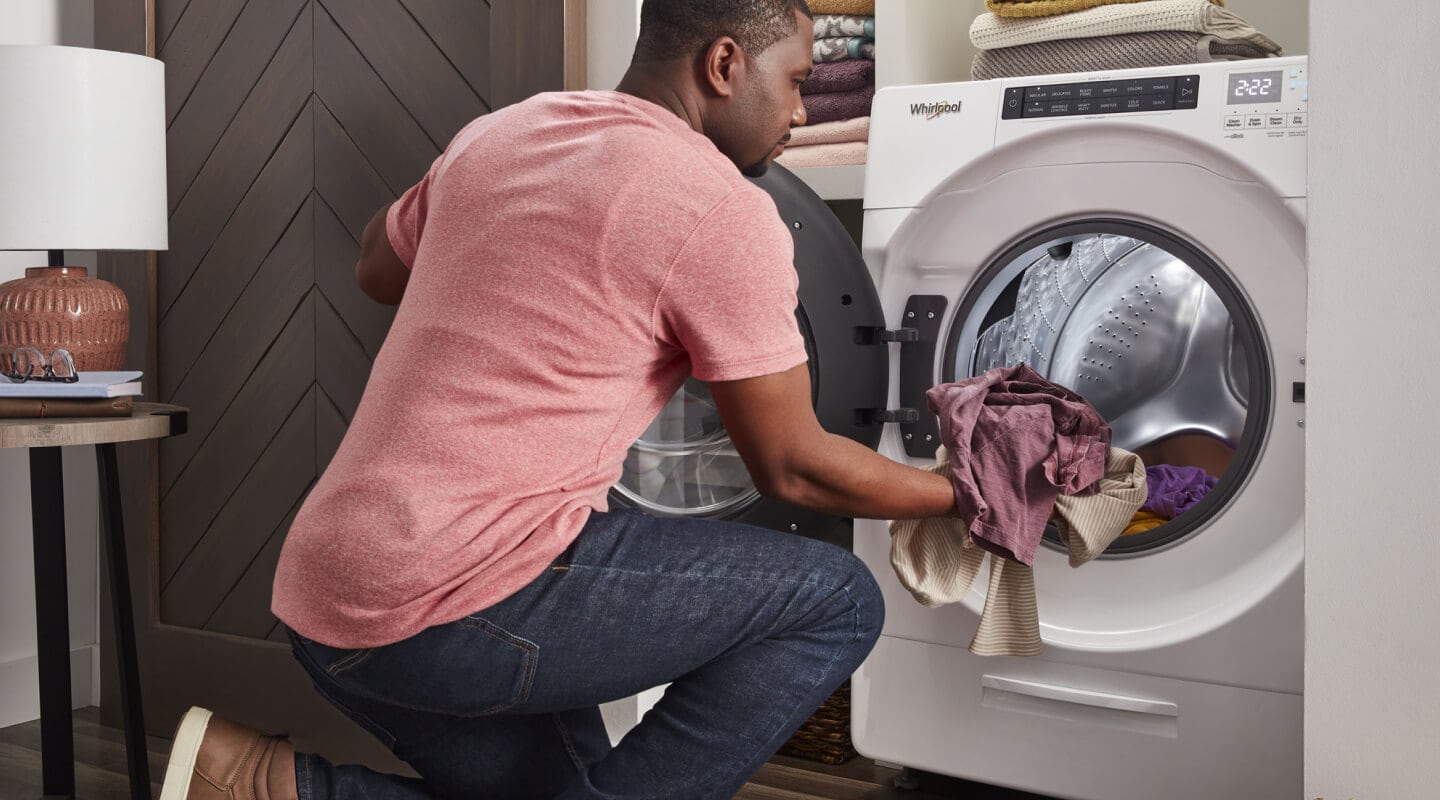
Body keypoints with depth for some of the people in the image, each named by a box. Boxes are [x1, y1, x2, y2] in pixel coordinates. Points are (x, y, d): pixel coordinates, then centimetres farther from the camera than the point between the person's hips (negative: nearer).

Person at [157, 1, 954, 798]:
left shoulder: (499, 132, 12)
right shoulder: (722, 208, -11)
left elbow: (379, 268, 29)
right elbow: (791, 467, -3)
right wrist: (958, 493, 13)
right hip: (463, 603, -9)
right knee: (835, 600, -1)